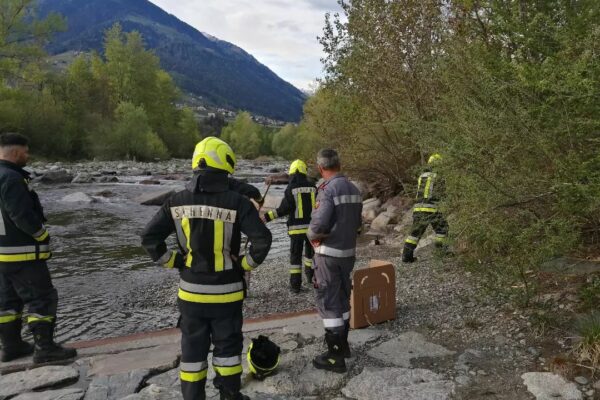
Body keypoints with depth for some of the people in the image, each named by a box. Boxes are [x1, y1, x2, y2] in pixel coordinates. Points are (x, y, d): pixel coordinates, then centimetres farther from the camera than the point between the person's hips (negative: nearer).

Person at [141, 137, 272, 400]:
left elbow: (149, 237, -4)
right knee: (227, 346, 15)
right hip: (225, 292, -2)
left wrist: (173, 261, 5)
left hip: (191, 291, 3)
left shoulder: (178, 202, -5)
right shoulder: (236, 202, -16)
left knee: (193, 348, 16)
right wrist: (246, 264, -4)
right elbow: (263, 239, -20)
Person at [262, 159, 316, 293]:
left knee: (295, 256, 5)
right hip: (312, 226, 3)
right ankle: (310, 276, 37)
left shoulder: (291, 188, -9)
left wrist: (267, 217, -11)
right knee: (310, 251, 23)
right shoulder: (312, 187, 2)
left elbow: (284, 209, -14)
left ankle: (295, 284, 5)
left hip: (297, 228, -3)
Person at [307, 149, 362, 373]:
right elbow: (357, 223, 12)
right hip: (349, 251, 8)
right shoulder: (353, 189, 6)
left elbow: (318, 224, -24)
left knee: (329, 303, 1)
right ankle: (343, 344, 34)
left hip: (329, 253, -8)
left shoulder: (328, 189, -18)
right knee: (342, 298, 20)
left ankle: (335, 356, 9)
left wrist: (312, 236, -6)